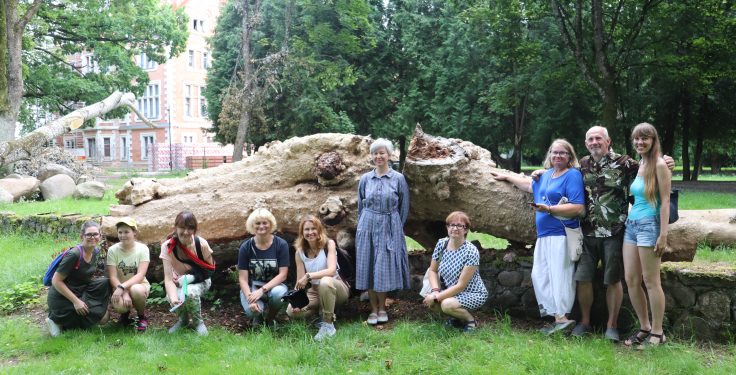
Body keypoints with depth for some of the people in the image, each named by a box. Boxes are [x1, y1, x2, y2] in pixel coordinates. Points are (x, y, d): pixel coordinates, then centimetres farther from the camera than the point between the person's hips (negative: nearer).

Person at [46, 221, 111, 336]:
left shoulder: (96, 252, 0)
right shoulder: (73, 255, -24)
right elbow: (56, 281, -21)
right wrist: (76, 301, -21)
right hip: (61, 298, -7)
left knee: (105, 284, -10)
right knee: (100, 317, -11)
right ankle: (57, 321, 4)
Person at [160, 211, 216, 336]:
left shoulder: (201, 244, -23)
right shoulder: (168, 246, -24)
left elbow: (210, 269, -9)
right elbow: (168, 278, -31)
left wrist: (191, 277, -23)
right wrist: (173, 297, -48)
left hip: (200, 281, -2)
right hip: (179, 283, 2)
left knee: (190, 293, -35)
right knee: (171, 297, -31)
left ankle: (198, 322, -4)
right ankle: (183, 319, 5)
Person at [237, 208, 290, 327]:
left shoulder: (281, 244, -9)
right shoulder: (246, 247, -7)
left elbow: (282, 275, -13)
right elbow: (243, 278, -8)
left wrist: (262, 290, -25)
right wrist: (250, 298, -25)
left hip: (274, 286, 0)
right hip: (251, 288, 0)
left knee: (278, 293, -37)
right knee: (252, 310, -33)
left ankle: (269, 319, -3)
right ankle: (258, 315, 8)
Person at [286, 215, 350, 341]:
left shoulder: (328, 244, -12)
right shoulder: (300, 252, -3)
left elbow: (331, 270, -26)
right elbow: (300, 282, -5)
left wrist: (308, 276, -36)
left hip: (337, 288, -4)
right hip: (315, 291, 4)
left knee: (325, 281, -39)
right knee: (292, 311, -20)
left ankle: (328, 324, -23)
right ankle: (321, 310, 7)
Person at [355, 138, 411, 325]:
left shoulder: (398, 178, -1)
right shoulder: (365, 179, 5)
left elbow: (404, 208, 5)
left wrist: (396, 227, 6)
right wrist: (363, 226, 11)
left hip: (390, 228, -2)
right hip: (368, 227, 2)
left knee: (384, 267, 0)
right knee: (368, 266, 2)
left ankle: (382, 308, 15)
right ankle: (373, 309, 12)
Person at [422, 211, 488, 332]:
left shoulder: (471, 252, -24)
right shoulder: (441, 244, -8)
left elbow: (461, 285, -23)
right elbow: (432, 270, 3)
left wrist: (437, 297, -24)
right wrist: (435, 290, -16)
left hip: (473, 294, -6)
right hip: (450, 290, 6)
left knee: (447, 304, -32)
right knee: (429, 302, -20)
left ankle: (470, 319, 1)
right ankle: (457, 318, 10)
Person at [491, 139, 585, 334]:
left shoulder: (573, 175, -8)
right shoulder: (546, 175, 16)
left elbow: (578, 208, -17)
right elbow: (531, 185, 37)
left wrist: (549, 209, -22)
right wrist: (506, 176, 44)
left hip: (561, 235, -9)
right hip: (544, 235, 9)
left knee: (559, 277, -9)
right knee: (539, 276, 8)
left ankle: (562, 318, -4)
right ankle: (558, 316, 12)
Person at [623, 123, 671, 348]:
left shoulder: (659, 165, -8)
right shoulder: (638, 165, 13)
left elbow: (665, 201, -11)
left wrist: (663, 235, -16)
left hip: (649, 225, -8)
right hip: (631, 224, 8)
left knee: (651, 282, -1)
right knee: (631, 280, 8)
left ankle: (657, 333, 10)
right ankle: (644, 328, 21)